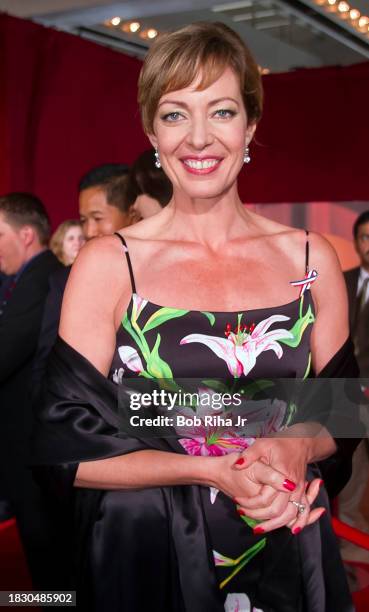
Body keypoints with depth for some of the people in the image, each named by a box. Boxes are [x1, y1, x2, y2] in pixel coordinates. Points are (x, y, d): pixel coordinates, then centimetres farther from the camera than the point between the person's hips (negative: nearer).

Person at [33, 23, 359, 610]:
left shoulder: (309, 257, -2)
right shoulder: (106, 264, -9)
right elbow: (68, 445, -11)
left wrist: (298, 446, -16)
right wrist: (212, 471, -20)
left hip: (290, 556, 3)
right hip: (146, 557, -2)